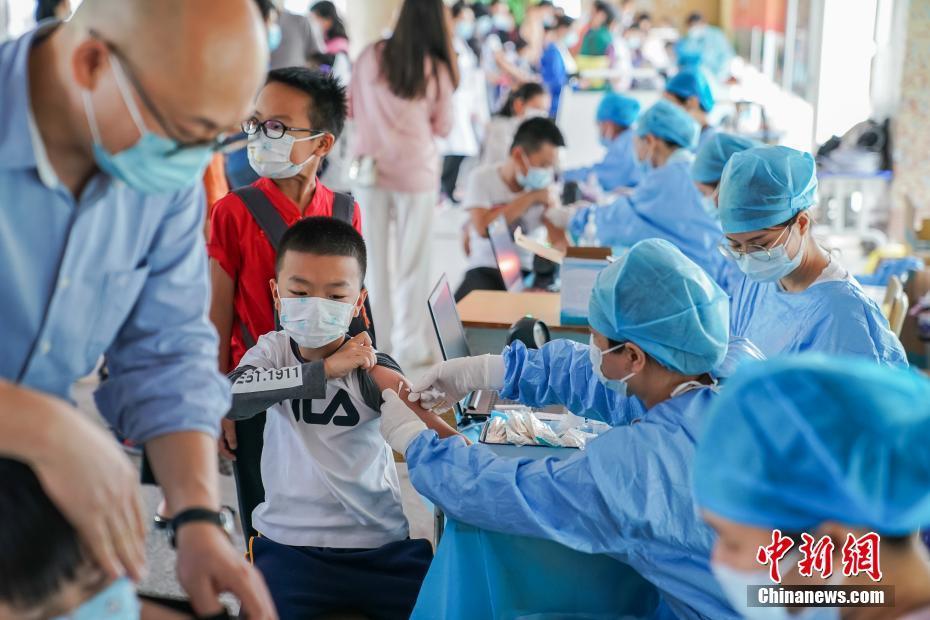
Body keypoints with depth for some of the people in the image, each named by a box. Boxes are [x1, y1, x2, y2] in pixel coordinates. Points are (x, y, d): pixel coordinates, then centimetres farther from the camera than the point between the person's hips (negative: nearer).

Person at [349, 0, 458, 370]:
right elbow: (443, 127, 2)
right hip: (416, 171, -2)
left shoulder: (371, 56, -2)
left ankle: (377, 343, 20)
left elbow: (351, 108, 8)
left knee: (374, 259, 11)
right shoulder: (437, 69, -7)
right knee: (412, 264, 7)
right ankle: (411, 348, 13)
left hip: (371, 167, 2)